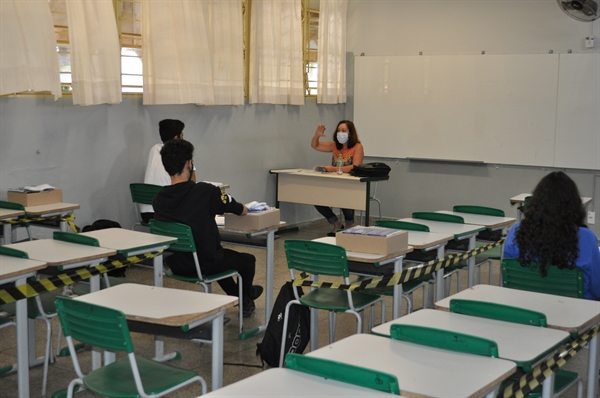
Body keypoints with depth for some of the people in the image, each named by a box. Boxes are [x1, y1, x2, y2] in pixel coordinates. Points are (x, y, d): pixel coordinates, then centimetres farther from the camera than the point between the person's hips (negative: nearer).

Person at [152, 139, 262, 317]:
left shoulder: (158, 200, -9)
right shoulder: (205, 192, -23)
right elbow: (242, 211, -7)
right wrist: (242, 208, 17)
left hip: (176, 265, 6)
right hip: (205, 265, -6)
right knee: (248, 260, 23)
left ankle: (236, 295, 54)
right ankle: (245, 302, 44)